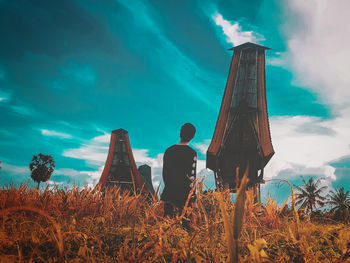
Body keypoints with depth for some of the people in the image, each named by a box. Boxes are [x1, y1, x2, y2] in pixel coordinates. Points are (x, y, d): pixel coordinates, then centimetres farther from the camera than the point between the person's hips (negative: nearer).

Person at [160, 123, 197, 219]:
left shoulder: (168, 150, 6)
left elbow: (164, 173, 10)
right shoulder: (192, 153, -9)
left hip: (168, 194, 5)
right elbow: (192, 177, -12)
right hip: (184, 196, -5)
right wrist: (193, 200, -8)